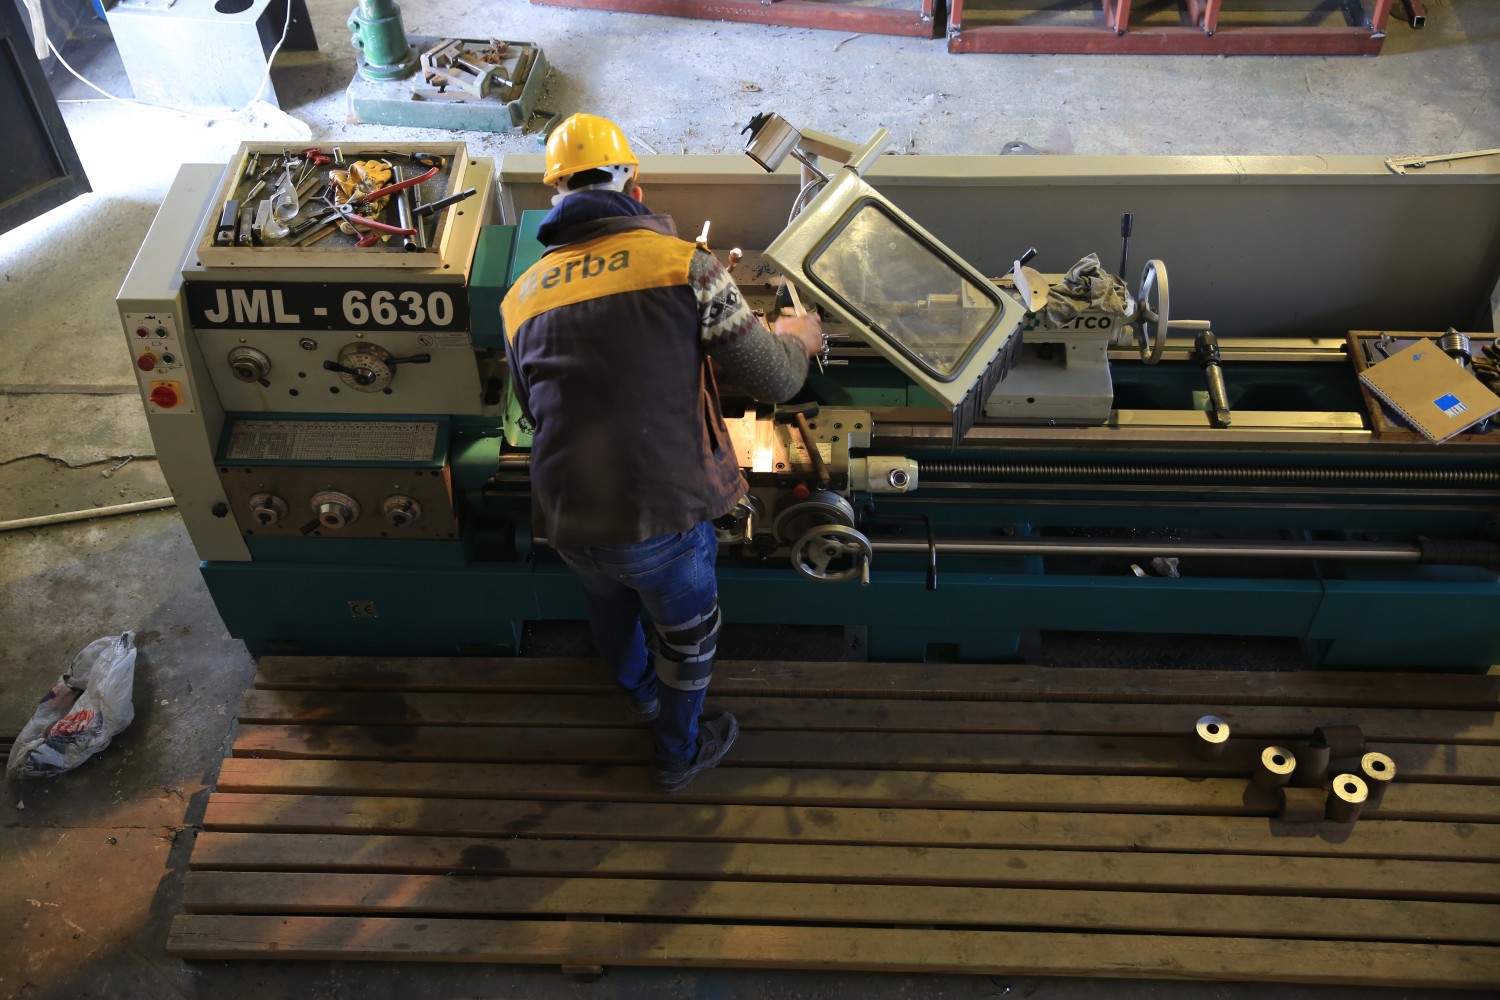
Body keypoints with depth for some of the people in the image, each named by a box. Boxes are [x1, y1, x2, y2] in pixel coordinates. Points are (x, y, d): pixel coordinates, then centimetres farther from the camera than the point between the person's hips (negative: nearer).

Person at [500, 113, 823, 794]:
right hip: (662, 515, -4)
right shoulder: (681, 263, -7)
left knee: (608, 605, 37)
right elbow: (774, 381, -5)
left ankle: (640, 691, 66)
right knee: (687, 631, 26)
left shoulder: (521, 297, 7)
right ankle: (678, 752, 50)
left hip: (568, 524, 4)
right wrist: (797, 339, 19)